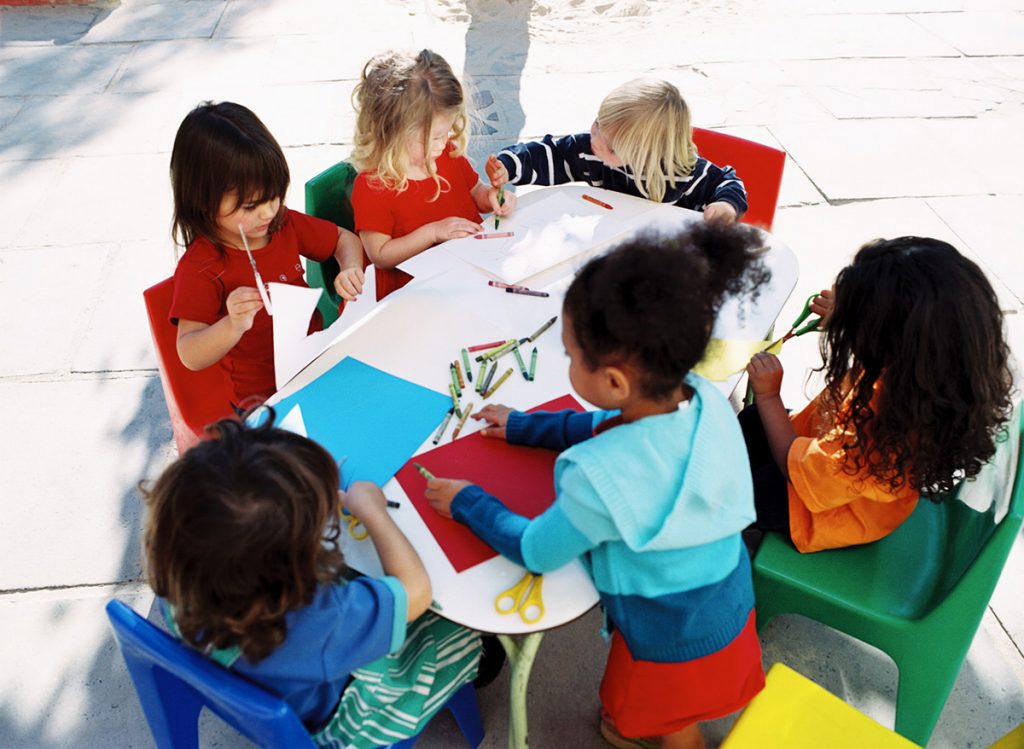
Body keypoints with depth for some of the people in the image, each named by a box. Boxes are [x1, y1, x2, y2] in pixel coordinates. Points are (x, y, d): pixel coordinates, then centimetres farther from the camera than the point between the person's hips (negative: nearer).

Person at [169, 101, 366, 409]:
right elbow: (189, 355, -21)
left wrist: (351, 269, -6)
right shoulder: (200, 267, -17)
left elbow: (345, 238, 17)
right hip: (264, 400, -6)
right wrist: (233, 326, -40)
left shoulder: (285, 225, 1)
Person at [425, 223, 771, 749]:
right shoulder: (703, 401, -19)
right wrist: (523, 426, 10)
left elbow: (535, 552, -19)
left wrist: (467, 503, -5)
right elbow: (606, 426, 2)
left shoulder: (601, 477, -40)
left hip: (672, 646, -6)